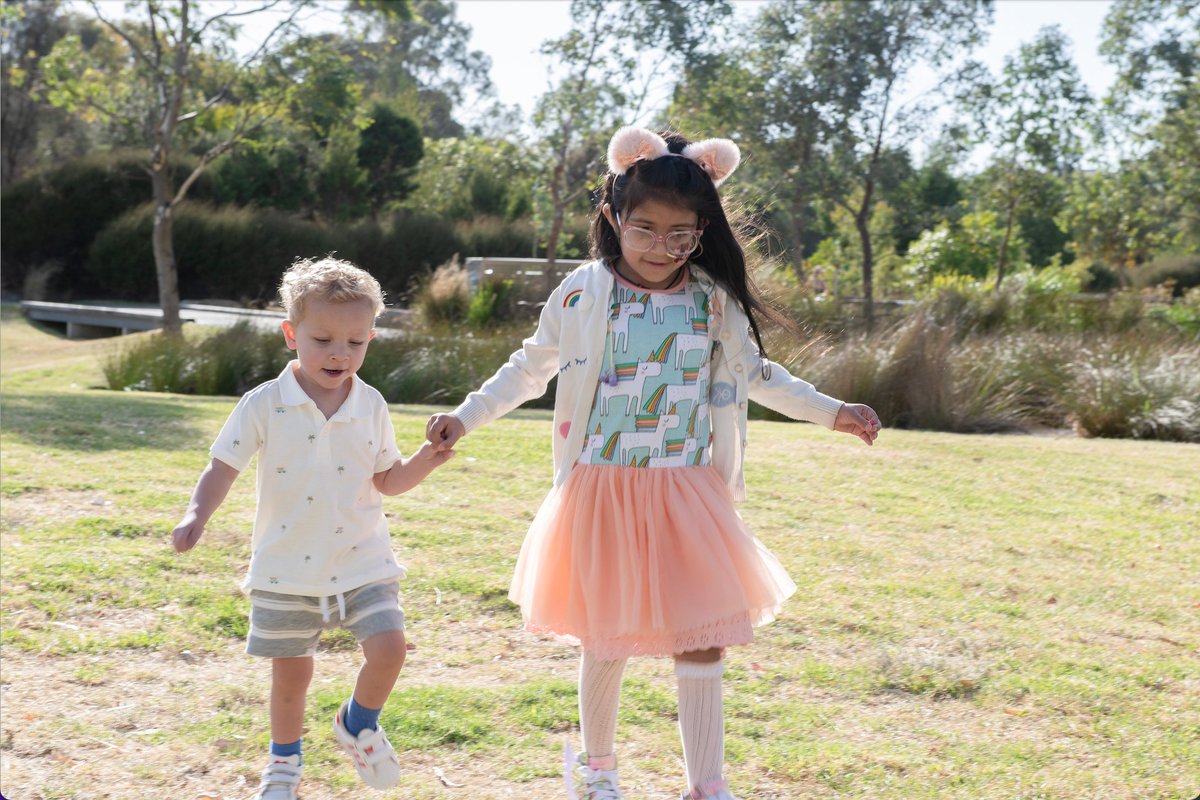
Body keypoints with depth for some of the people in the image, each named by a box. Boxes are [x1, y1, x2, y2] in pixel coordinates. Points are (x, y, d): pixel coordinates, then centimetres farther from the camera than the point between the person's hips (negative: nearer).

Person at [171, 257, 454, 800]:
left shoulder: (371, 408, -1)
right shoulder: (265, 405, -9)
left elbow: (385, 480, 8)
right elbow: (223, 467, -7)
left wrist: (423, 463, -10)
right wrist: (197, 514, -23)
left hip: (361, 561, 1)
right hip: (287, 569, -1)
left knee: (388, 647, -13)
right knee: (290, 670, 10)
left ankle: (358, 724, 19)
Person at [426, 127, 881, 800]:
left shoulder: (717, 302, 3)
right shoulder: (585, 294, -4)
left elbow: (754, 373, 17)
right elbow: (530, 369, 7)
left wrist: (830, 411, 13)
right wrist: (466, 417, -1)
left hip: (688, 496, 2)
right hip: (604, 494, -2)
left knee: (702, 639, -2)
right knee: (608, 640, 8)